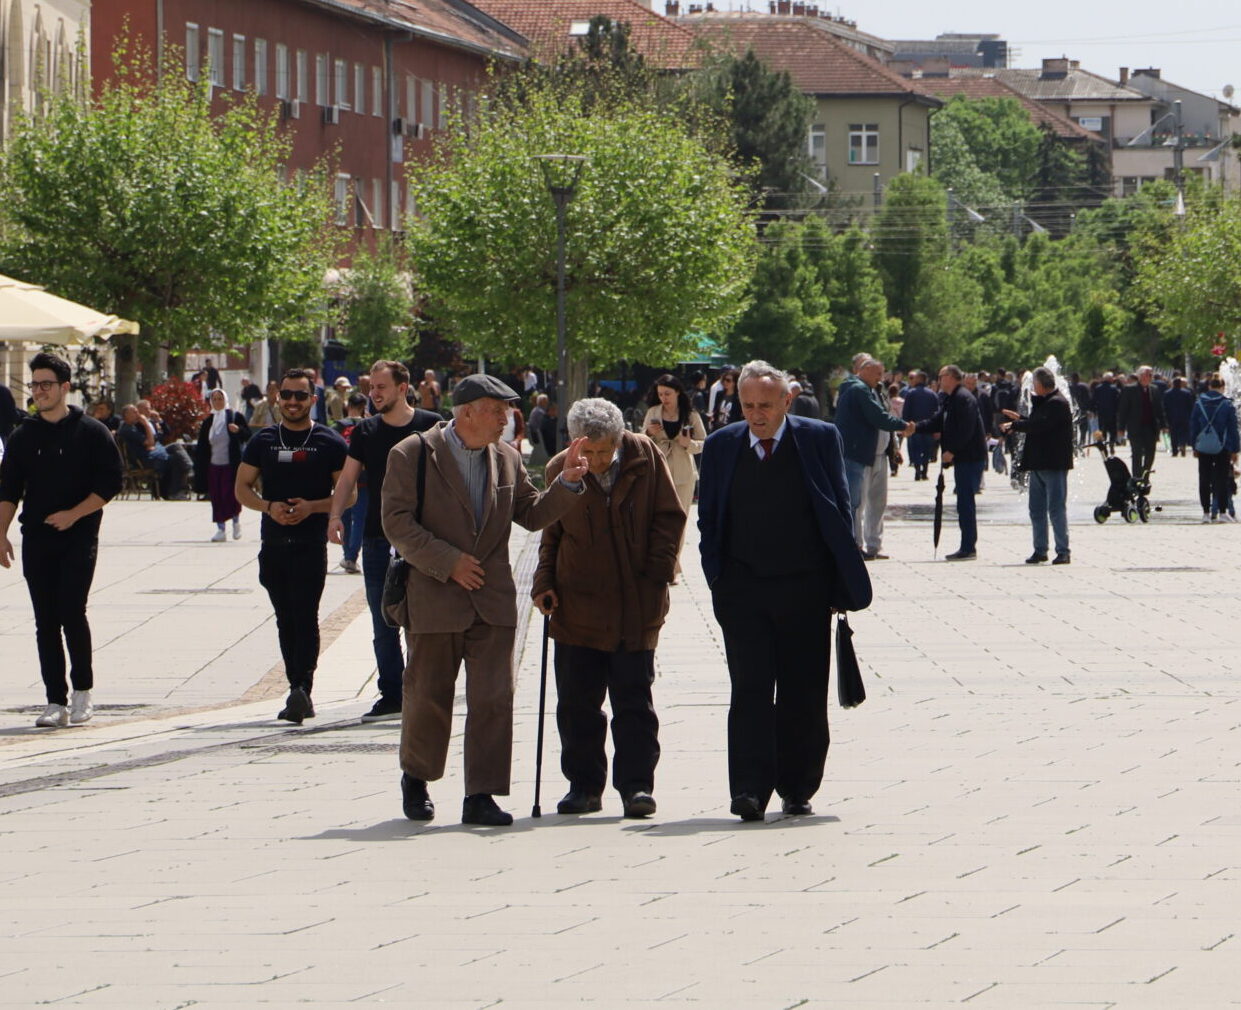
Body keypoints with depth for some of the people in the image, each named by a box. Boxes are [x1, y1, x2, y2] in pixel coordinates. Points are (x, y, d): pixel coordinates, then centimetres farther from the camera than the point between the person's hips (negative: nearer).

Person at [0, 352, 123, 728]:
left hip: (78, 538, -4)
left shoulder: (91, 433, 0)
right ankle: (56, 702, 5)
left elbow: (110, 483, -2)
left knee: (72, 613, -14)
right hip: (36, 539, 4)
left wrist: (74, 514, -13)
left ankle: (83, 692, 2)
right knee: (46, 623, 2)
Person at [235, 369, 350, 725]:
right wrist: (269, 507, -9)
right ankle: (300, 694, 14)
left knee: (305, 617, -14)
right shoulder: (263, 441, 12)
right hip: (274, 545, 4)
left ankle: (301, 689, -22)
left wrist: (312, 507, -16)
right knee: (286, 620, 8)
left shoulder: (330, 442, 2)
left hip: (311, 545, -4)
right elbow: (242, 487, 11)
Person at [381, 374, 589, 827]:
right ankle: (415, 779, 30)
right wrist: (448, 562, -16)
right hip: (434, 598, -3)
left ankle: (481, 796, -2)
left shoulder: (506, 458, 11)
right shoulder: (411, 455, -4)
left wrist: (567, 483, 0)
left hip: (492, 600, 3)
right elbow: (397, 522, -10)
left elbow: (532, 514, 16)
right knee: (428, 696, 7)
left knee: (493, 699, -5)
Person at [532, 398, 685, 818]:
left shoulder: (644, 457, -4)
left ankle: (636, 784, 2)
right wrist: (545, 583, 2)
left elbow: (669, 517, 3)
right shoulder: (560, 470, 1)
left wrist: (657, 571, -6)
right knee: (577, 704, 4)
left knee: (634, 700, -1)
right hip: (578, 606, 2)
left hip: (637, 607, -2)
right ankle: (584, 786, 14)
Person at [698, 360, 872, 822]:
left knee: (803, 694, 5)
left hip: (805, 591, 0)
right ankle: (750, 789, -14)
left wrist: (841, 584, 0)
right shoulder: (720, 447, 7)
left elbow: (840, 512, 4)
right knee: (750, 689, -9)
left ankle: (797, 789, 17)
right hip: (742, 589, 0)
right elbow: (708, 520, 12)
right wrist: (717, 580, 3)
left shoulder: (820, 439, 2)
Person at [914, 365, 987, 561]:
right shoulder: (950, 399, 18)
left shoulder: (964, 399, -14)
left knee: (965, 502, -9)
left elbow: (966, 429, -22)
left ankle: (968, 548, -7)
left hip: (970, 457, -10)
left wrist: (952, 451, -20)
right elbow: (936, 422, 19)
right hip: (963, 458, 10)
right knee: (964, 502, 11)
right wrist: (914, 427, 7)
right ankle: (968, 547, 15)